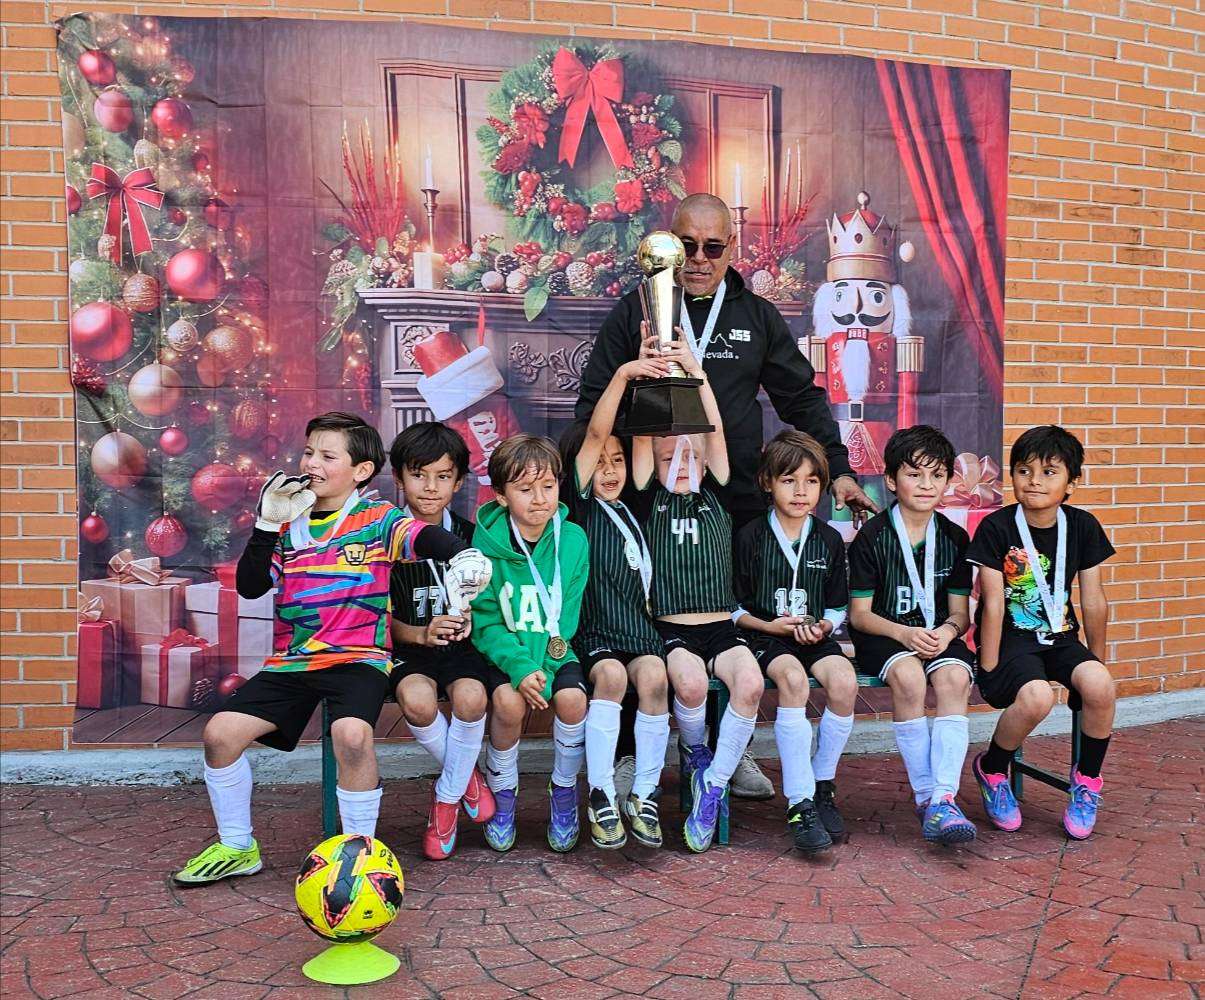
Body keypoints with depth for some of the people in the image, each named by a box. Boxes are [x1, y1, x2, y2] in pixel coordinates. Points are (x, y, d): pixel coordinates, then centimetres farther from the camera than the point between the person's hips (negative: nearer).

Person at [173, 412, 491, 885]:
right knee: (220, 732, -8)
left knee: (351, 733, -33)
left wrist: (462, 554, -43)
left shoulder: (376, 518, -1)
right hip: (292, 660, 5)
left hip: (359, 656, -5)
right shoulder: (291, 523, 13)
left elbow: (426, 537, -20)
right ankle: (237, 847, 14)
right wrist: (267, 525, -4)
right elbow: (250, 586, 7)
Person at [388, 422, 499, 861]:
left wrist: (468, 619, -13)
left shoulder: (469, 536, 5)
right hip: (408, 647, -1)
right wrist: (420, 634, -22)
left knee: (471, 696, -32)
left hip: (460, 645, 1)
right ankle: (466, 776, -1)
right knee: (417, 701, -34)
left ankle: (446, 797, -6)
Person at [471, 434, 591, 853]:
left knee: (572, 698, -27)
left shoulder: (572, 539, -5)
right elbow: (485, 620, -9)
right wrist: (519, 666, -24)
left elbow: (563, 620, -5)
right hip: (504, 650, -1)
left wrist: (541, 667, -19)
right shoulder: (487, 540, -9)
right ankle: (501, 791, 0)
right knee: (509, 701, -29)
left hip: (554, 649, 1)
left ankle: (564, 791, 2)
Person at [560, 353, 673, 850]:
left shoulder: (633, 508, 19)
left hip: (639, 629, 4)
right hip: (592, 634, -4)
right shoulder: (581, 505, 5)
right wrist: (622, 374, -11)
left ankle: (643, 795, -15)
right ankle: (601, 795, -20)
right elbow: (595, 435, -5)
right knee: (611, 674, -32)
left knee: (653, 675, -26)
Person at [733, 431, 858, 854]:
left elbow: (838, 607, 16)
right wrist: (768, 625, -12)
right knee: (793, 679, -35)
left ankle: (822, 784, -5)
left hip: (815, 636, 3)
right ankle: (799, 803, -30)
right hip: (766, 637, -3)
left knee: (845, 683, -28)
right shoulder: (750, 537, 0)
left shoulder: (829, 540, 9)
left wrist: (824, 626, -5)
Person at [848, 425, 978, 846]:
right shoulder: (872, 537, -3)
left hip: (938, 635, 3)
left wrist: (947, 630, -15)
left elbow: (960, 611, 9)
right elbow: (859, 613, -4)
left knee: (954, 677, -31)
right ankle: (924, 794, -22)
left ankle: (944, 798, -33)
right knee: (907, 676, -35)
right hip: (883, 636, -3)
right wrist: (903, 633, -21)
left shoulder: (954, 538, 8)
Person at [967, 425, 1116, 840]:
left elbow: (1093, 601, 6)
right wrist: (989, 668, -11)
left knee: (1100, 685, -26)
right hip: (1010, 639, -4)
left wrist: (1097, 660, 11)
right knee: (1036, 696, -32)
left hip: (1059, 638, 4)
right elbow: (993, 605, -11)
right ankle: (990, 770, -1)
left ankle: (1087, 780, 0)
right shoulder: (996, 528, -10)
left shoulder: (1083, 526, 1)